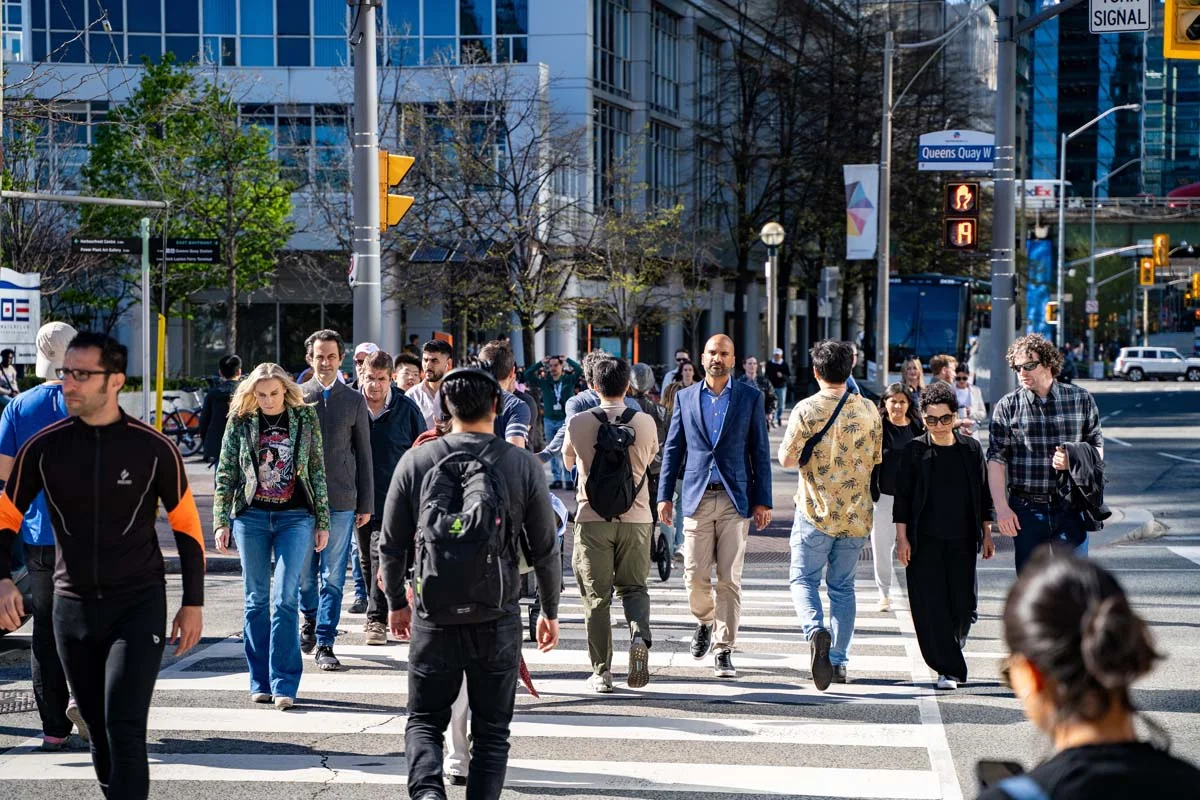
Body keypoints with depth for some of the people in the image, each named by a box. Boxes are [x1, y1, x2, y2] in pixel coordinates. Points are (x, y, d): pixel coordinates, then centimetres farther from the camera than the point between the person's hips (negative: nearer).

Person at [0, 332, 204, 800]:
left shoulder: (153, 448, -6)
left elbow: (186, 525, 3)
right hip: (72, 606, 3)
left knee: (125, 727, -13)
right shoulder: (44, 447, -1)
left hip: (138, 604, -3)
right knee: (97, 726, 11)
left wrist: (193, 604, 3)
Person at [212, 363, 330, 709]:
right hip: (251, 516, 1)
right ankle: (260, 682, 13)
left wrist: (322, 522, 4)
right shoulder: (240, 421, 3)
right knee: (256, 599, 6)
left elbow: (317, 470, 6)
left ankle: (283, 684, -8)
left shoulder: (305, 418, 2)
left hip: (295, 516, -1)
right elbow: (225, 474, 6)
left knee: (285, 598, -9)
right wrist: (221, 521, 0)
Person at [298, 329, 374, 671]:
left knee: (333, 576, -1)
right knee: (304, 571, 8)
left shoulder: (354, 401, 7)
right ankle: (310, 619, 35)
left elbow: (363, 455, 9)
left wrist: (366, 504, 6)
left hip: (341, 500, 0)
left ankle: (325, 644, 4)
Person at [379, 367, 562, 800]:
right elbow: (545, 549, 2)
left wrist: (396, 602, 19)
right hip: (497, 617, 0)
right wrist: (550, 610, 15)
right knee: (492, 729, 12)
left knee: (424, 719, 11)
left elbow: (391, 543, 4)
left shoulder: (416, 461, -2)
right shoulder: (524, 465, -3)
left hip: (434, 614, 0)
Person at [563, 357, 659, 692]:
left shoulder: (578, 423, -5)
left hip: (592, 518, -1)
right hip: (635, 518, 1)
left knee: (596, 596, 6)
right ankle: (639, 634, -15)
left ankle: (601, 672, 5)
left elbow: (568, 462, 14)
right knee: (633, 587, 14)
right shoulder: (645, 422, -2)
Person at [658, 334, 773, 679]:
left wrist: (763, 501, -1)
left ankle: (724, 650, 4)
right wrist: (665, 495, 5)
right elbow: (673, 449, 12)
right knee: (695, 575, -2)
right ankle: (705, 622, 28)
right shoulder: (685, 397, 10)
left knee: (729, 579, -3)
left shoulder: (750, 398, 5)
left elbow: (760, 452, 5)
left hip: (735, 498, -1)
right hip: (698, 497, 1)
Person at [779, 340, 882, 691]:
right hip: (856, 515, 3)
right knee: (843, 586, 13)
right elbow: (878, 459, 8)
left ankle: (816, 631, -21)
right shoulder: (868, 409, 0)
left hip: (815, 510, -3)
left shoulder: (806, 409, -11)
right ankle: (839, 661, 13)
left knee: (803, 580, 7)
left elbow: (786, 460, -10)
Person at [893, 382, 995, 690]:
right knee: (931, 607, -7)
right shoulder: (915, 450, -1)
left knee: (964, 605, 3)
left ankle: (951, 651, 32)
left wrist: (986, 534, 10)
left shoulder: (971, 448, 5)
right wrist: (902, 538, -4)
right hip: (925, 542, -2)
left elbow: (983, 494, 12)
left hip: (962, 541, 2)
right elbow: (902, 496, 1)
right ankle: (948, 669, -2)